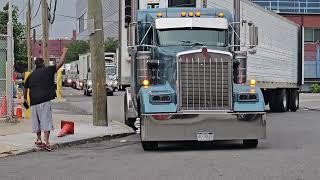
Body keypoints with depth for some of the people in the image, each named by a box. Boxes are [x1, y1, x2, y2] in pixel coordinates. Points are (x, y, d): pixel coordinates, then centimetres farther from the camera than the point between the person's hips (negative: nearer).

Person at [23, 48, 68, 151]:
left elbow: (25, 88, 22)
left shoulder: (31, 75, 15)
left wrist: (25, 98, 38)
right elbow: (60, 63, 1)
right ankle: (46, 142, -16)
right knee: (46, 121, -7)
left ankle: (38, 139, 25)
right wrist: (64, 52, 15)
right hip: (45, 100, -5)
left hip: (33, 102, 5)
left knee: (36, 121, 17)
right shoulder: (47, 71, 1)